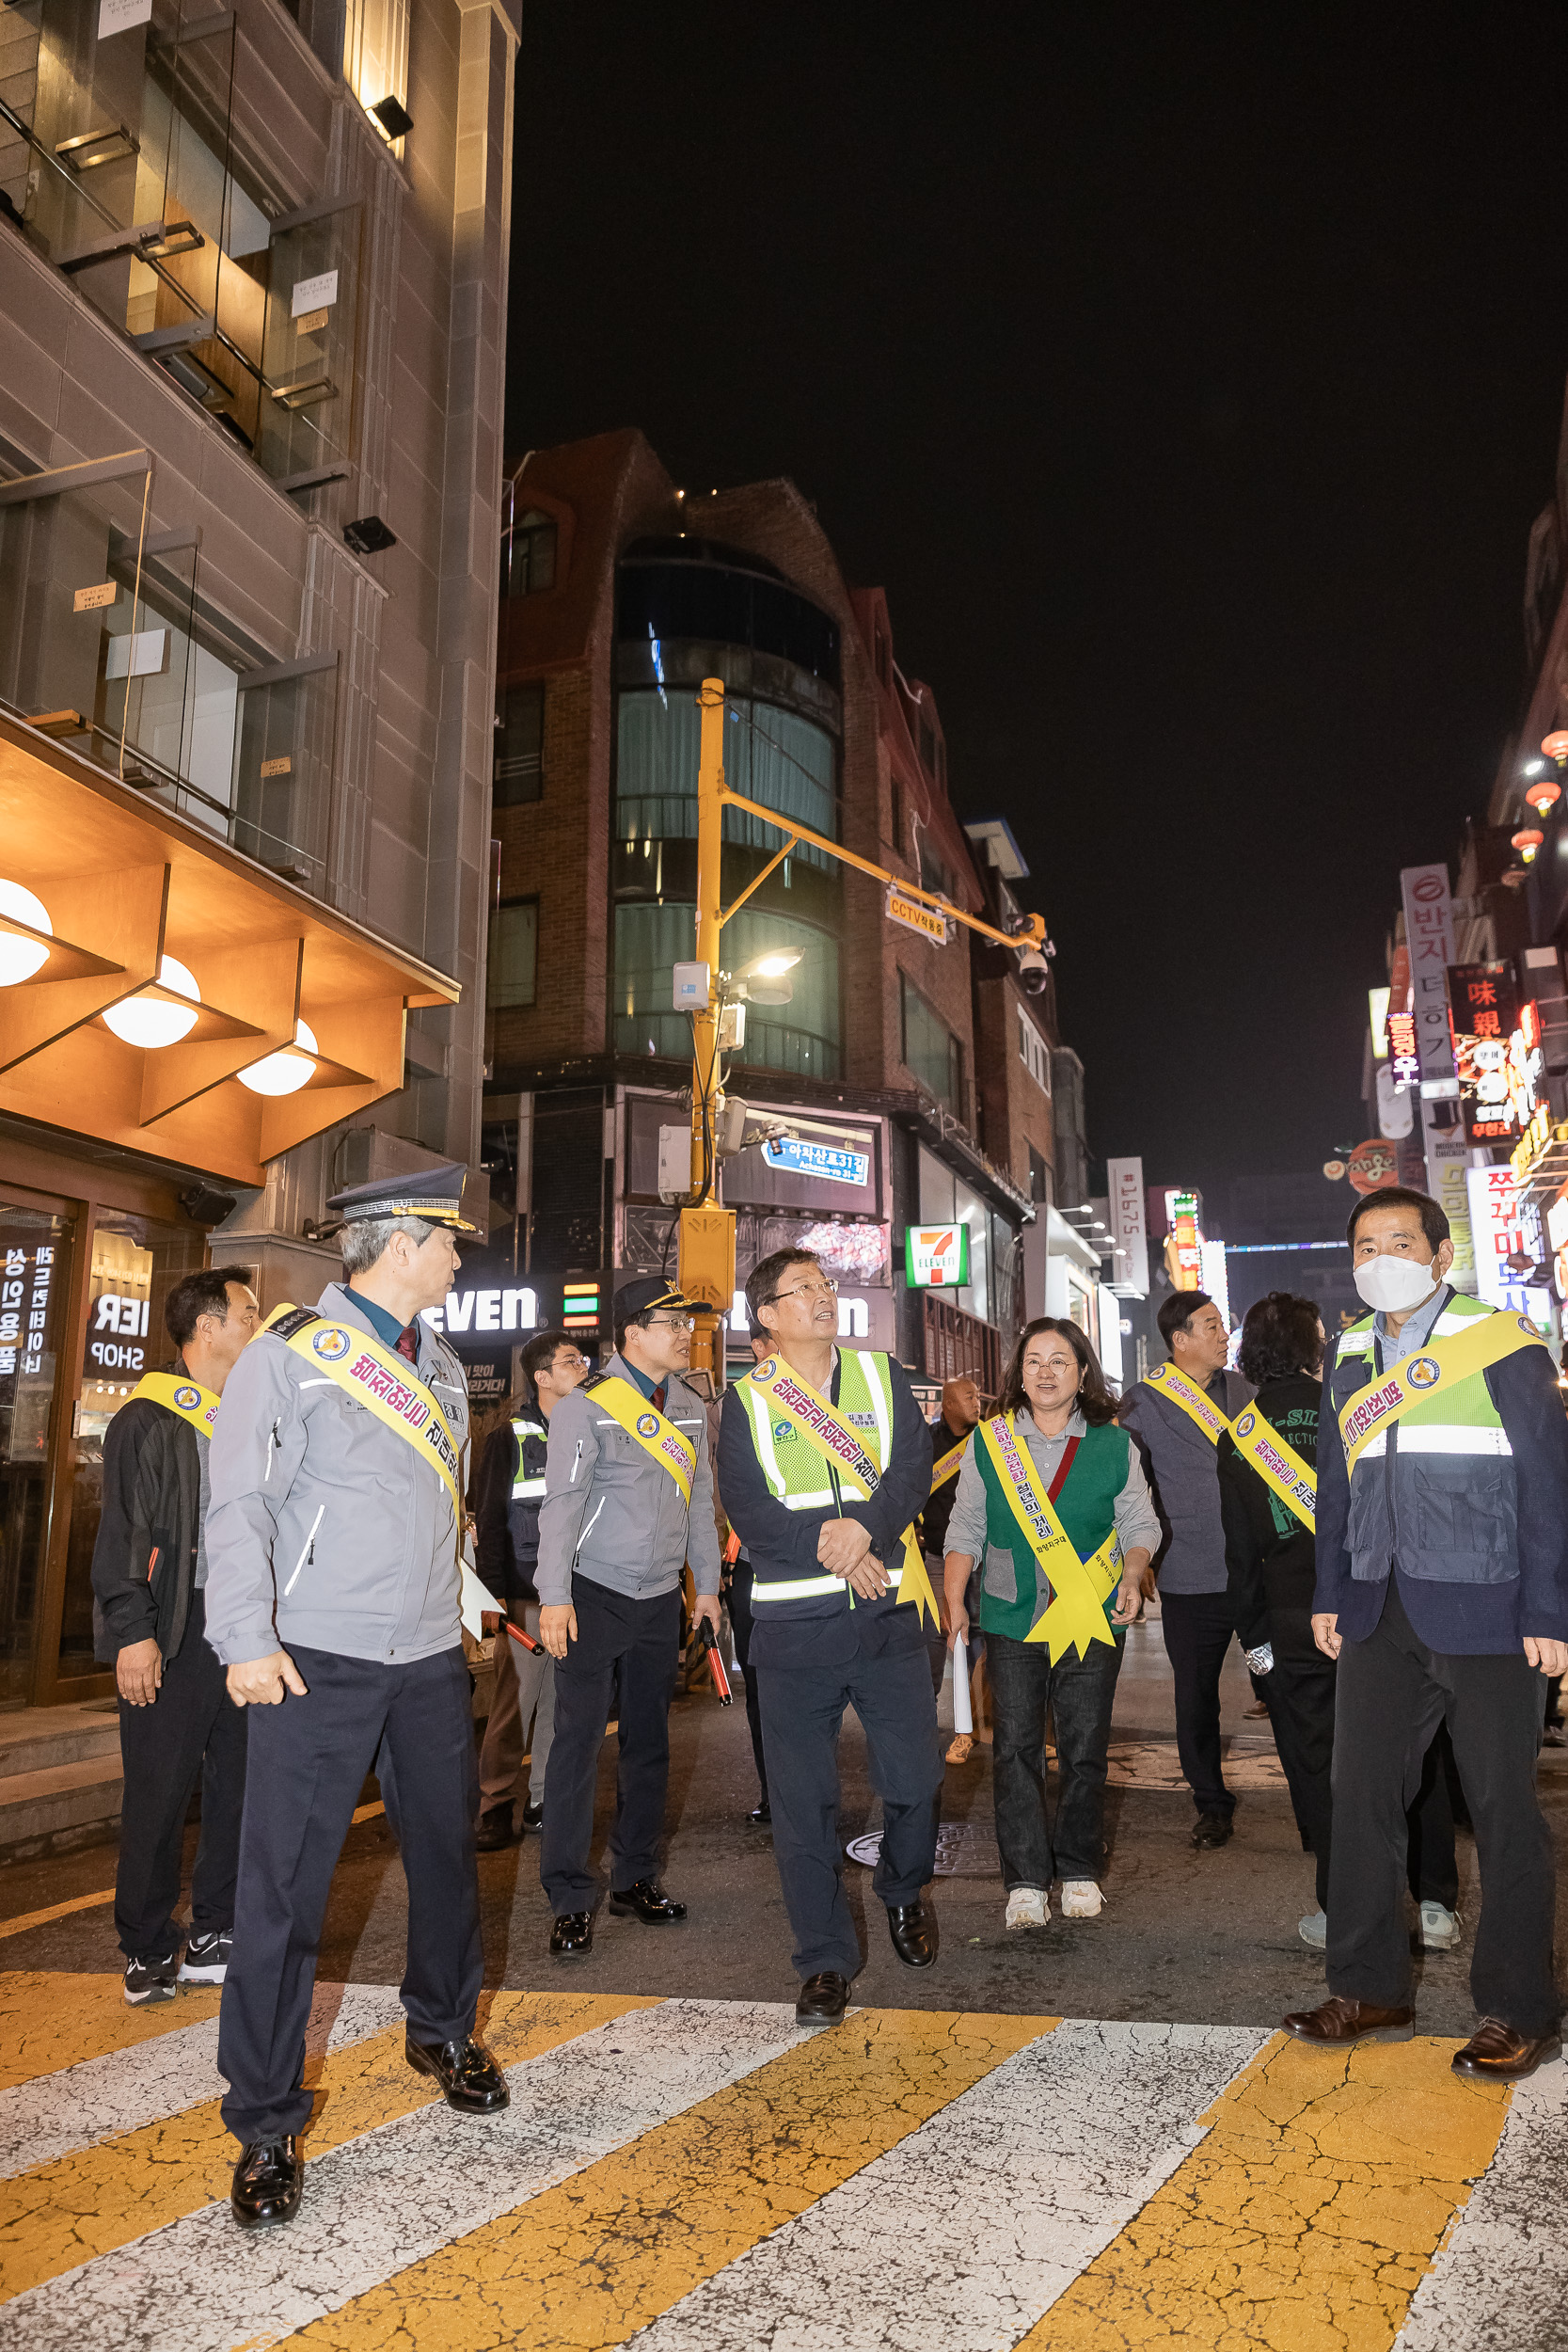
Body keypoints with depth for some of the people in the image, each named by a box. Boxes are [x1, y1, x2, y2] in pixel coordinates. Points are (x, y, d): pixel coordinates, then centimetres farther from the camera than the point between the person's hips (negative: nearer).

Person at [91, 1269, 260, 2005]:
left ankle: (215, 1938, 24)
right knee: (161, 1794, 2)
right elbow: (122, 1533, -11)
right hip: (175, 1636, -6)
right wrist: (133, 1632, -16)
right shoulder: (150, 1419, -7)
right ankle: (148, 1953, 18)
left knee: (242, 1785, 11)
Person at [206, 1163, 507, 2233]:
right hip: (319, 1662, -6)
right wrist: (247, 1639, -21)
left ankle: (443, 2032, 40)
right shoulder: (292, 1354, -8)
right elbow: (242, 1504, -13)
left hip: (432, 1661, 6)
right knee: (283, 1885, -1)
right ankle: (266, 2123, 14)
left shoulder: (442, 1364, 13)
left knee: (448, 1854, 17)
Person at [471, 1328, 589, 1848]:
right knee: (513, 1701, -4)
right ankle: (495, 1806, 8)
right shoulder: (510, 1438, 0)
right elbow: (488, 1522, -1)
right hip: (526, 1594, -4)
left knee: (563, 1704, 6)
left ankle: (545, 1800, 17)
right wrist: (493, 1596, -7)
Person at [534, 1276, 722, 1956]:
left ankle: (634, 1879, 24)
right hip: (594, 1594, -6)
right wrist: (554, 1597, -20)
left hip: (662, 1598, 6)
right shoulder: (586, 1407, -11)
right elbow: (562, 1505, -14)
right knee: (579, 1741, -5)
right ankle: (570, 1900, 4)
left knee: (649, 1742, 12)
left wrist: (707, 1585, 14)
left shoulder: (691, 1408, 8)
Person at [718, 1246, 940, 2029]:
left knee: (915, 1779, 6)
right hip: (794, 1623, -1)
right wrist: (829, 1548, -17)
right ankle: (825, 1958, 19)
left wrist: (864, 1529, -20)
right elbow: (746, 1509, -7)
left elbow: (913, 1469, -3)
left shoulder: (883, 1375, 8)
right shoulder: (746, 1400, 3)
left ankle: (904, 1892, 37)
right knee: (802, 1798, 3)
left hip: (887, 1614, 1)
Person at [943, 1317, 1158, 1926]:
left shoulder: (1114, 1445, 3)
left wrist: (1132, 1577, -11)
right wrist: (954, 1602, 0)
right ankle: (1026, 1880, 10)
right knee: (1015, 1750, 0)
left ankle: (1079, 1871, 23)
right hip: (1012, 1623, 0)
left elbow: (1139, 1525, 8)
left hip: (1092, 1621, 0)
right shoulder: (988, 1442, 4)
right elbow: (965, 1530, 7)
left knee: (1084, 1750, 5)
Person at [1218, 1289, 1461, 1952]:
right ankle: (1435, 1905, 16)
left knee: (1316, 1766, 9)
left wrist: (1253, 1635, 8)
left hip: (1293, 1622, 0)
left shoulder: (1236, 1438, 2)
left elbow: (1241, 1549, 2)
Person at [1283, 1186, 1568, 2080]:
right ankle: (1370, 1991, 21)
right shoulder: (1349, 1357, 12)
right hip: (1380, 1613, 5)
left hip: (1482, 1610, -5)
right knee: (1363, 1795, 7)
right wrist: (1331, 1595, 12)